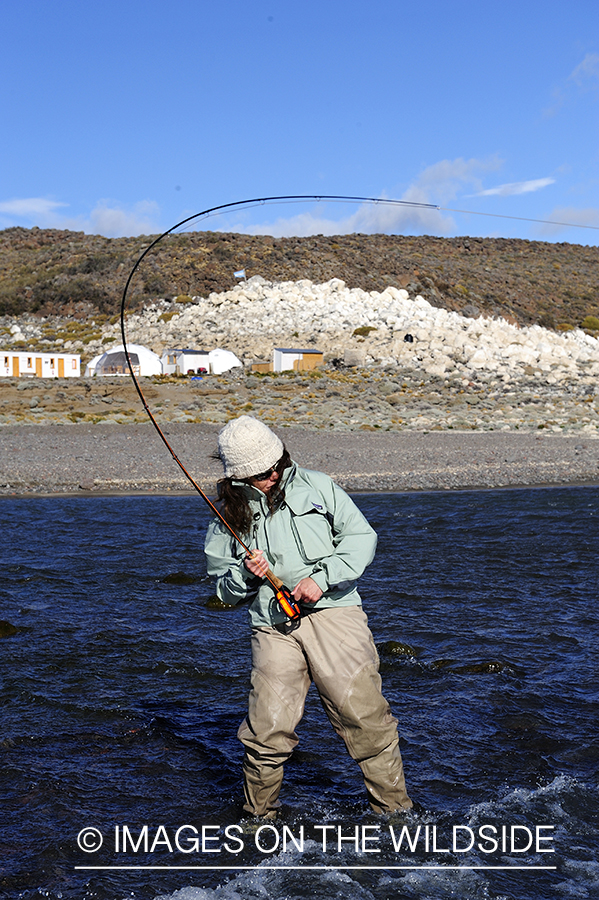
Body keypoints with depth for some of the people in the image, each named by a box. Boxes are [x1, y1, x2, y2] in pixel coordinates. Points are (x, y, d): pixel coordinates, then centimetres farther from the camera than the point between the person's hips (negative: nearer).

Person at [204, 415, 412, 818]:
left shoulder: (317, 486, 8)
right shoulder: (230, 516, 11)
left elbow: (362, 536, 5)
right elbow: (225, 589, 18)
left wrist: (322, 577, -8)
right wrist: (247, 575, -5)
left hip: (333, 612, -1)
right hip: (274, 628, 1)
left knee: (365, 714, -8)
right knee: (268, 729, -7)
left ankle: (396, 812, 8)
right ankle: (259, 818, 17)